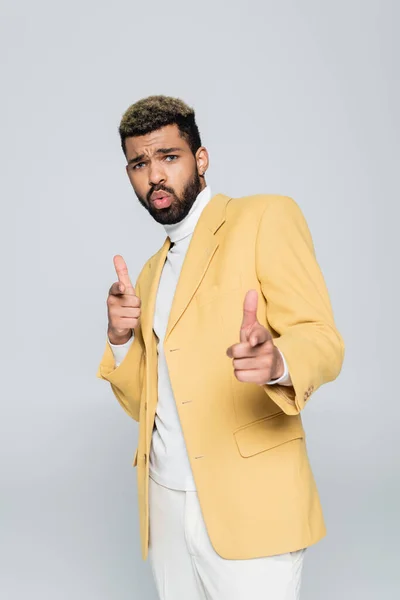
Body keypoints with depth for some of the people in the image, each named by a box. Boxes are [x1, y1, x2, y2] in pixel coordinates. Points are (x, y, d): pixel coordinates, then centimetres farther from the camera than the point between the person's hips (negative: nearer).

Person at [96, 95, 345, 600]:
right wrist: (121, 337, -3)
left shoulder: (266, 218, -3)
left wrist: (277, 361, -34)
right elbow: (142, 401, 16)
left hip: (249, 505, -6)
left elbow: (322, 340, -12)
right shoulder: (153, 272, 17)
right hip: (165, 504, 6)